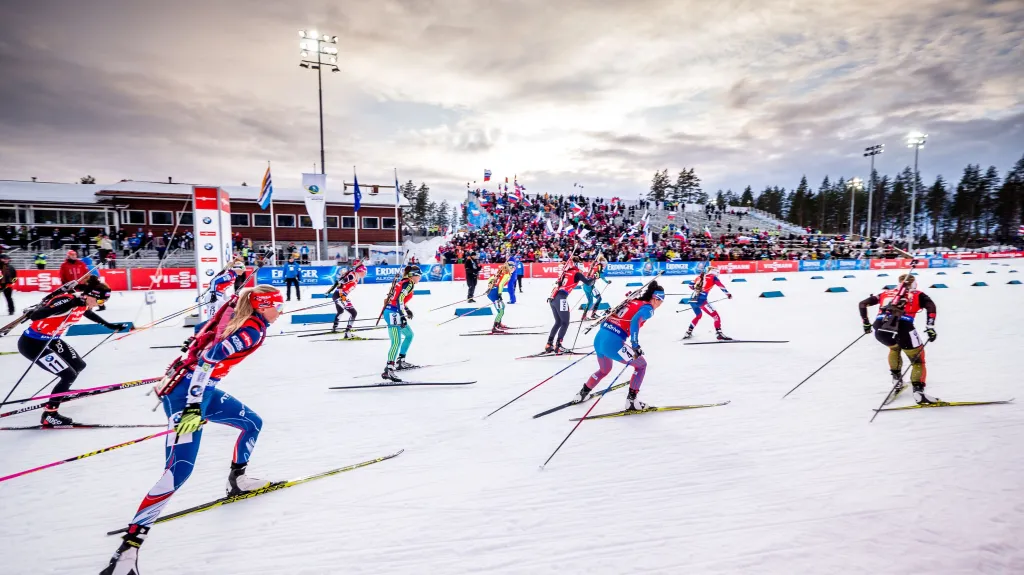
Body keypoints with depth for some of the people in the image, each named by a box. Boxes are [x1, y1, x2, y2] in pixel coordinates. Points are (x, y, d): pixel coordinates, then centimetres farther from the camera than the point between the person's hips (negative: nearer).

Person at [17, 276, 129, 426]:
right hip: (32, 343, -9)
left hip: (51, 340, 9)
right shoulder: (66, 300, -30)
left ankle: (62, 392, 44)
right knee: (69, 375, -9)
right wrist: (68, 305, -49)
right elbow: (34, 316, -39)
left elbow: (89, 314, 21)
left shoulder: (83, 303, -3)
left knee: (79, 366, 16)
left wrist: (111, 326, 26)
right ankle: (49, 415, 5)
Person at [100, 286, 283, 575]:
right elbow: (208, 359, -25)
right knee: (179, 470, -18)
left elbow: (208, 355, 22)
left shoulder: (250, 325, 11)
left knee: (253, 422, 21)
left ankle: (237, 479, 37)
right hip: (188, 392, -10)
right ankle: (129, 547, -17)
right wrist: (193, 407, -29)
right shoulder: (251, 331, -17)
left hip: (202, 389, 10)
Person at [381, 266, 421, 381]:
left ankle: (400, 361, 30)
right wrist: (403, 316, -26)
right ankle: (388, 370, -27)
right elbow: (399, 299, -22)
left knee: (409, 335, 24)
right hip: (393, 314, -10)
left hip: (392, 312, 10)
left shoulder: (403, 282, 16)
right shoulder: (409, 284, -11)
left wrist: (406, 309, 30)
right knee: (397, 342, -18)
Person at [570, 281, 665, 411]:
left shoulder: (631, 301, 21)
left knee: (604, 369, 35)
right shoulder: (648, 308, 0)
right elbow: (635, 321, -21)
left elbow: (610, 317, 25)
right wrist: (635, 345, -19)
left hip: (599, 338, 8)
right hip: (613, 342, -8)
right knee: (641, 365, 15)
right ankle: (631, 401, 10)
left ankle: (582, 393, 44)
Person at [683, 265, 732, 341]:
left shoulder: (700, 277, 20)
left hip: (692, 300, 7)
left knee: (698, 315, 32)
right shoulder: (713, 277, 6)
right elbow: (722, 286, 4)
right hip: (701, 300, -7)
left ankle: (688, 333, 33)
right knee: (716, 316, 1)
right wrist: (728, 294, 18)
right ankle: (720, 334, -9)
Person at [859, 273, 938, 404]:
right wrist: (930, 327, 0)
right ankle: (918, 391, -3)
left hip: (879, 327, 4)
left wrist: (866, 323, 40)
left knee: (894, 347, 37)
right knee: (918, 360, 14)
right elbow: (931, 306, 5)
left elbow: (862, 304, 32)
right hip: (902, 326, -3)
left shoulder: (886, 293, 32)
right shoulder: (918, 294, 25)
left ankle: (896, 379, 34)